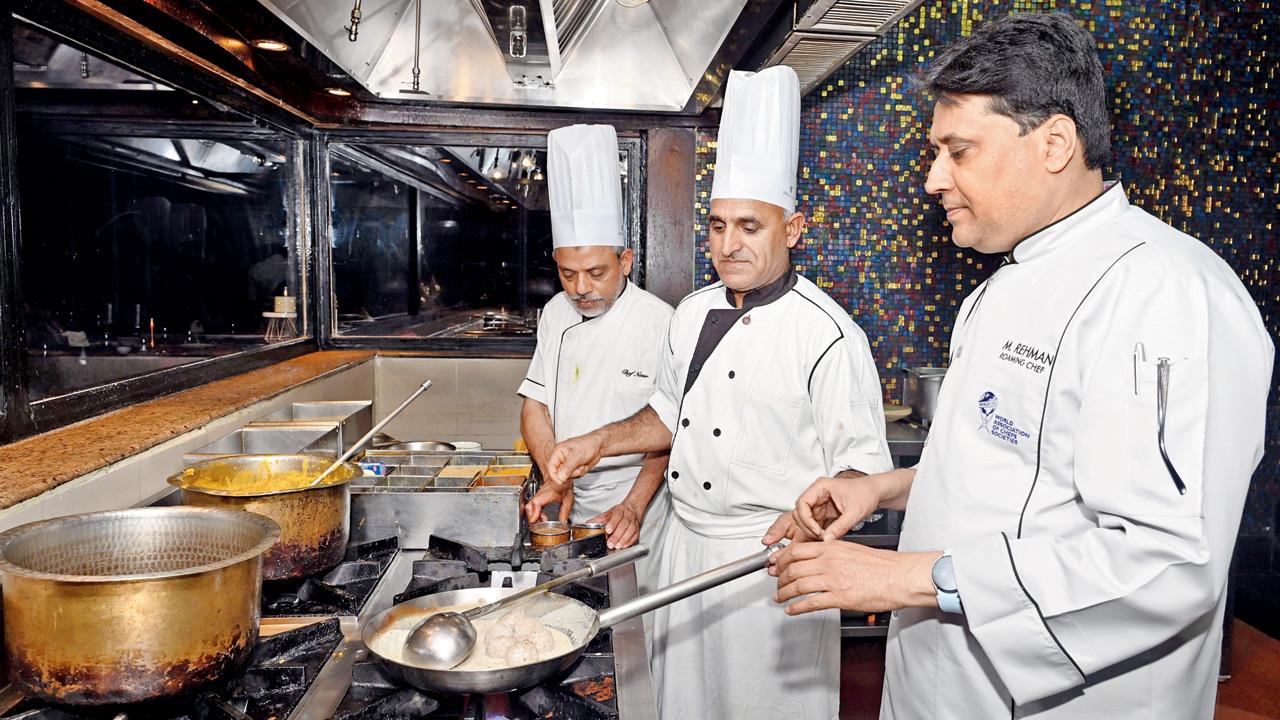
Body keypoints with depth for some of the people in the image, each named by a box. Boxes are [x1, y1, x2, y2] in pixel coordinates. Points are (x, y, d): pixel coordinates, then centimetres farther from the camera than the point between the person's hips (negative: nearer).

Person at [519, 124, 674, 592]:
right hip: (568, 500, 5)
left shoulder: (657, 321, -16)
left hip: (631, 498, -5)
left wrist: (634, 506, -21)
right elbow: (535, 405, 3)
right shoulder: (556, 314, 2)